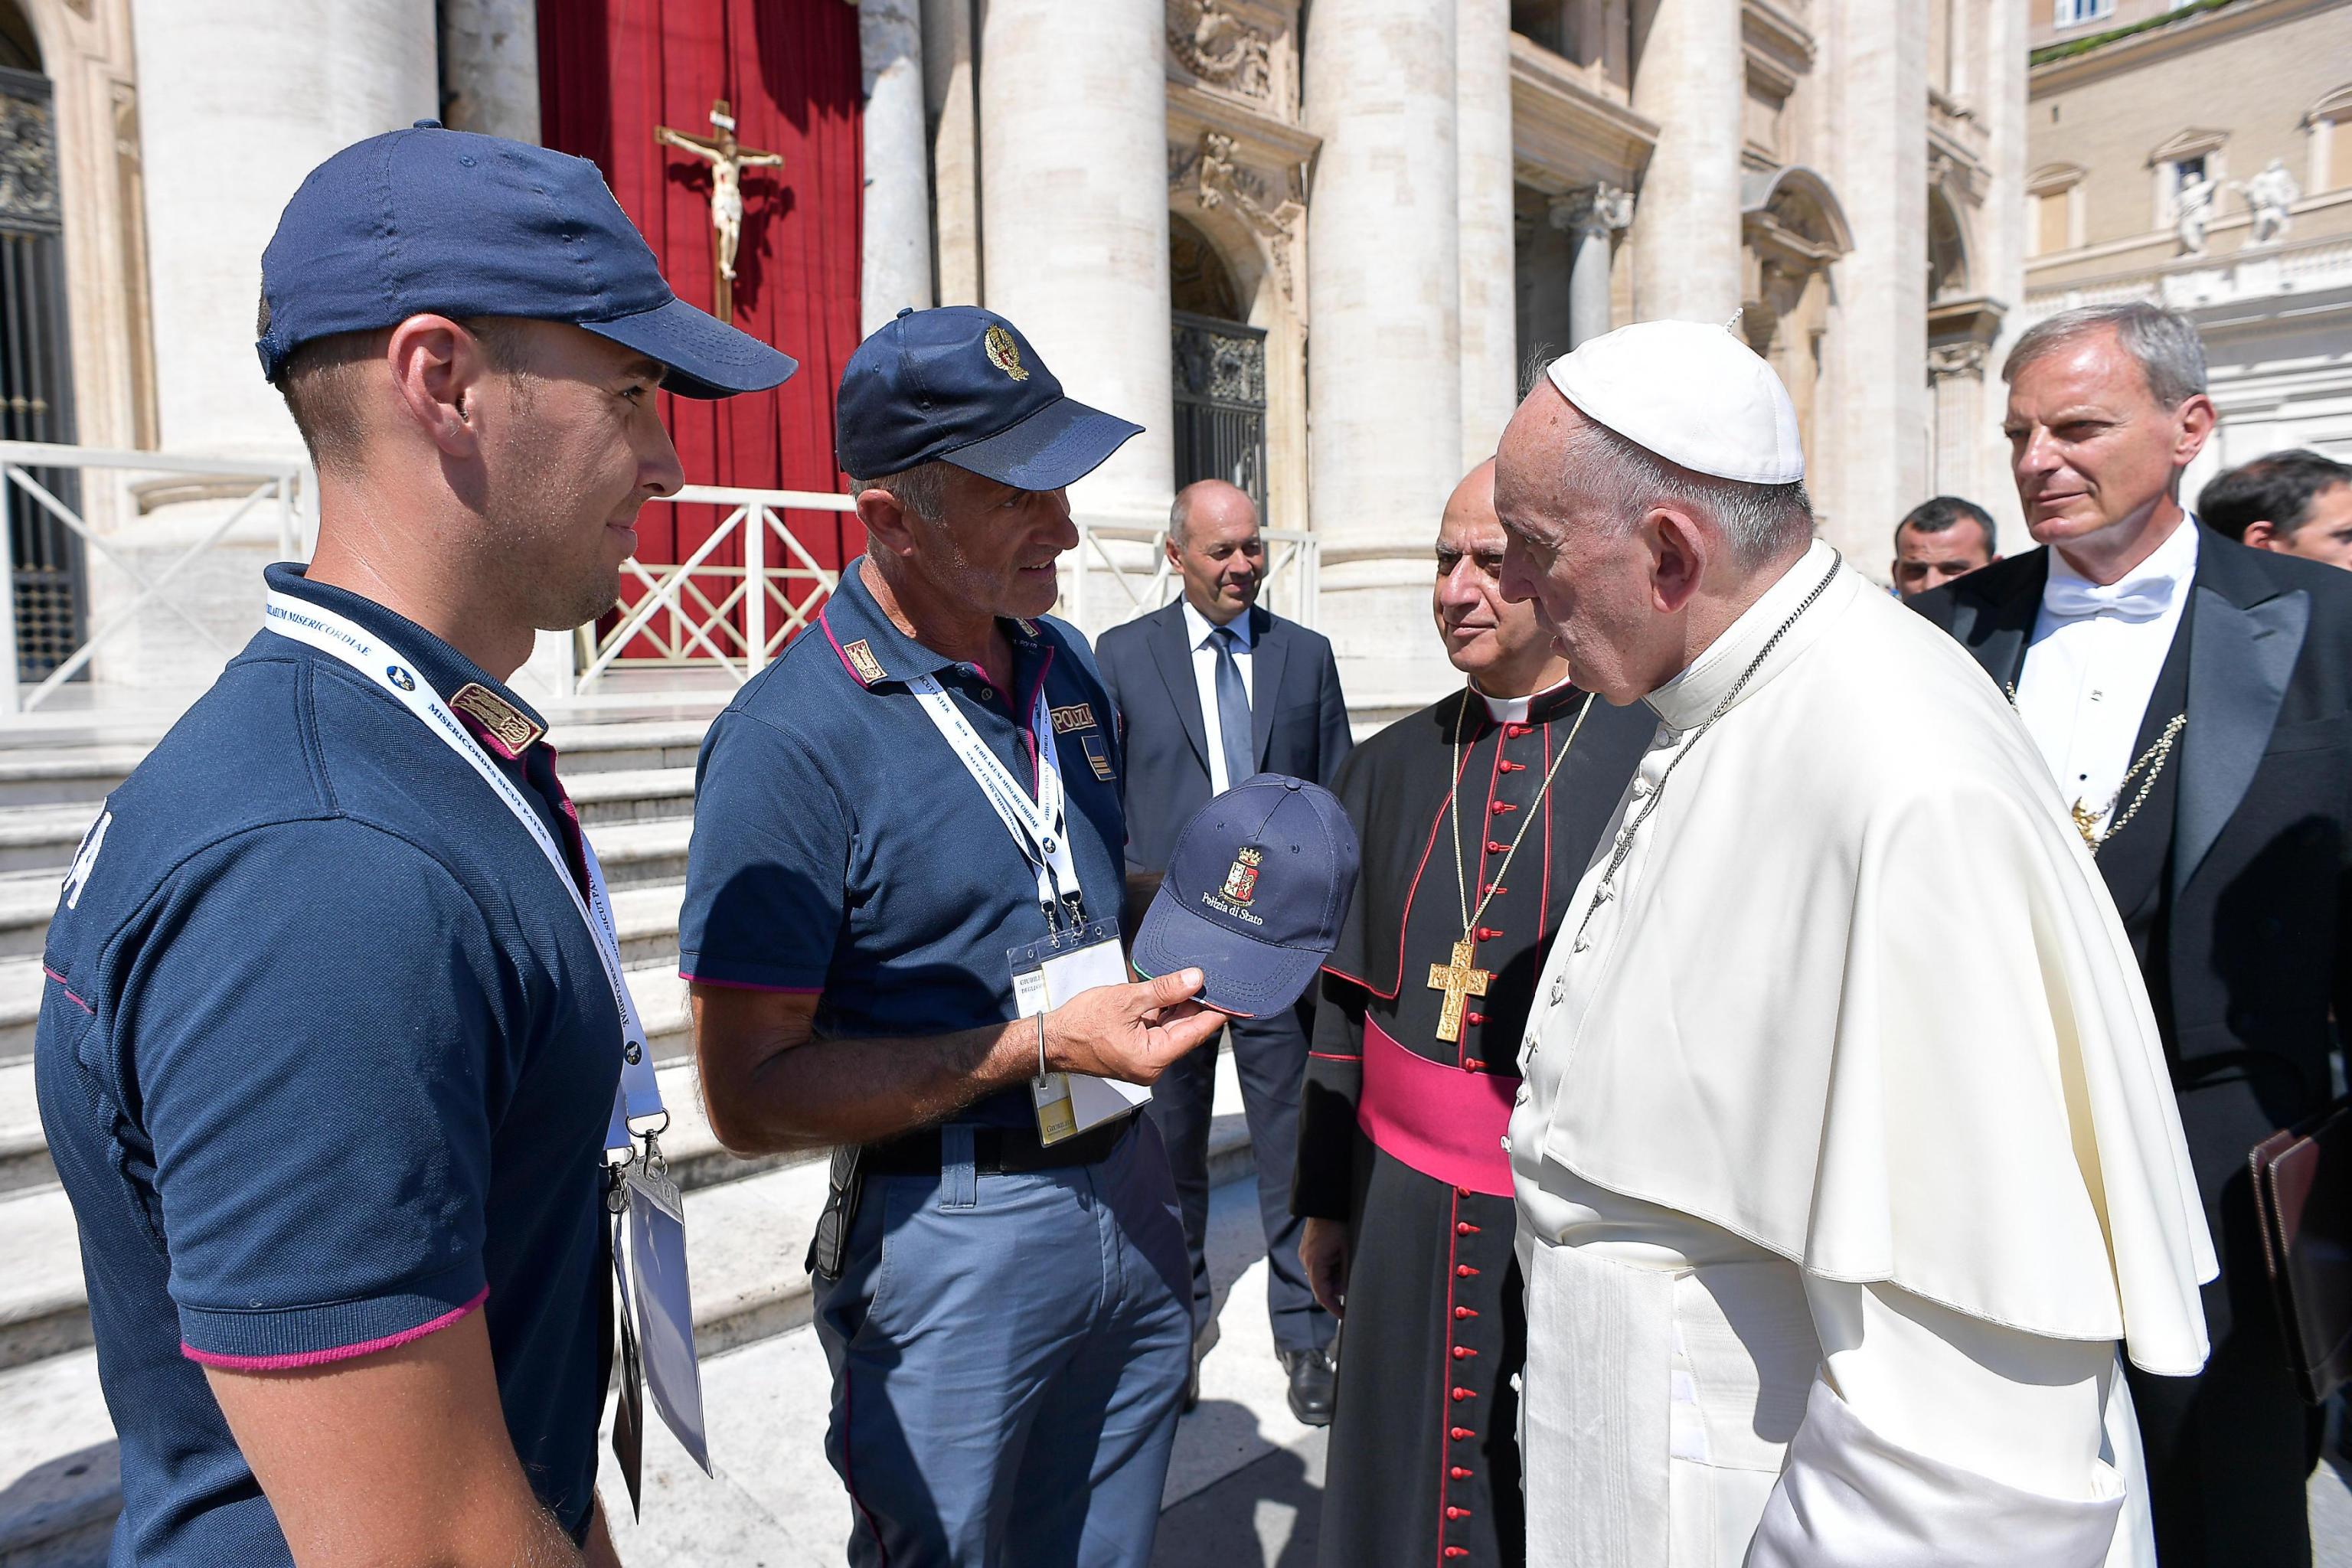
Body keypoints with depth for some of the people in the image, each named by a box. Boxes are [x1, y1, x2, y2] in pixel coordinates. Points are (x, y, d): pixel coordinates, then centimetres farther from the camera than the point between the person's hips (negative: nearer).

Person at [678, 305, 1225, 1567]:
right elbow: (750, 1094, -19)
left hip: (1129, 1196, 7)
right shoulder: (792, 738, -19)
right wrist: (1041, 1049, -24)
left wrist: (1173, 959, -1)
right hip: (953, 1231, -6)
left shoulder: (1064, 663, 4)